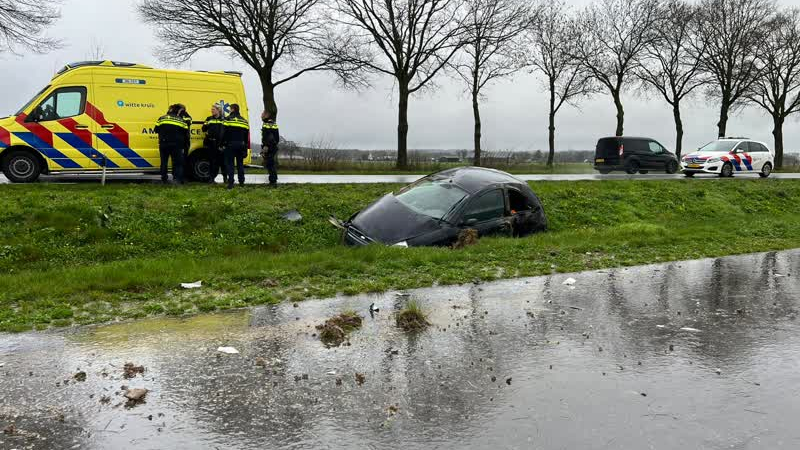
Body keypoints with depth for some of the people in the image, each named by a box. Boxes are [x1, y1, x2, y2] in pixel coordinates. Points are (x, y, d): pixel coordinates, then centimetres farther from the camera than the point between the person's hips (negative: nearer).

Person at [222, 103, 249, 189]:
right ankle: (241, 182, 14)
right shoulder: (244, 121, 14)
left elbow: (224, 133, -9)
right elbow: (247, 136, 16)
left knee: (229, 163, -2)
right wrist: (245, 146, 20)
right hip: (241, 145, 5)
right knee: (240, 163, 14)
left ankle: (230, 183, -9)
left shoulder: (228, 119, -4)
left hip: (231, 144, -5)